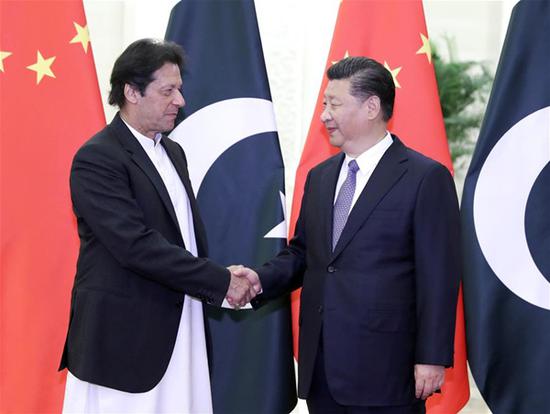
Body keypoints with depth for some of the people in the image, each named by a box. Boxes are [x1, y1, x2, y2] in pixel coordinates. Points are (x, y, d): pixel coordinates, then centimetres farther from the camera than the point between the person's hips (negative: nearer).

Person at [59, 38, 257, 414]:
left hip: (181, 334, 8)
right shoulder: (97, 158, -12)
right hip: (124, 340, -8)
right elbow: (136, 246, -21)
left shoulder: (173, 152, 15)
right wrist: (220, 282, -17)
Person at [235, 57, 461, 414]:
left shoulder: (426, 178, -6)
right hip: (321, 365, 6)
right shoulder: (320, 176, 15)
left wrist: (433, 357, -12)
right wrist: (262, 278, 0)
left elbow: (438, 276, -9)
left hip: (384, 367, -6)